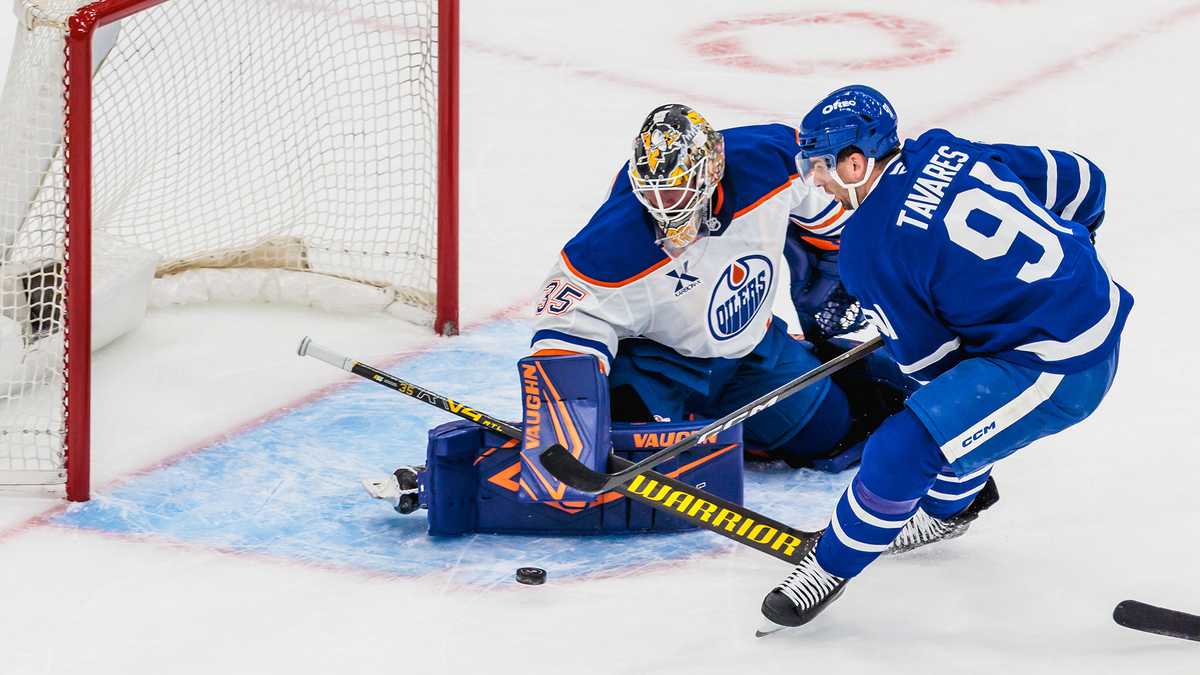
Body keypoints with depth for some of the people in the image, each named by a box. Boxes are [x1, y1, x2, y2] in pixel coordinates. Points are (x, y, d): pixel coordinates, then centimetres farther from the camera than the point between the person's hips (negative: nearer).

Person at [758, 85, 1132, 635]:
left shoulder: (867, 248, -14)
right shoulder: (945, 152, 5)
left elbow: (927, 359, -5)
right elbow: (1081, 182, 12)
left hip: (1058, 371, -9)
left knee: (903, 450, -10)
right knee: (946, 403, 29)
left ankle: (831, 565, 8)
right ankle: (951, 505, 51)